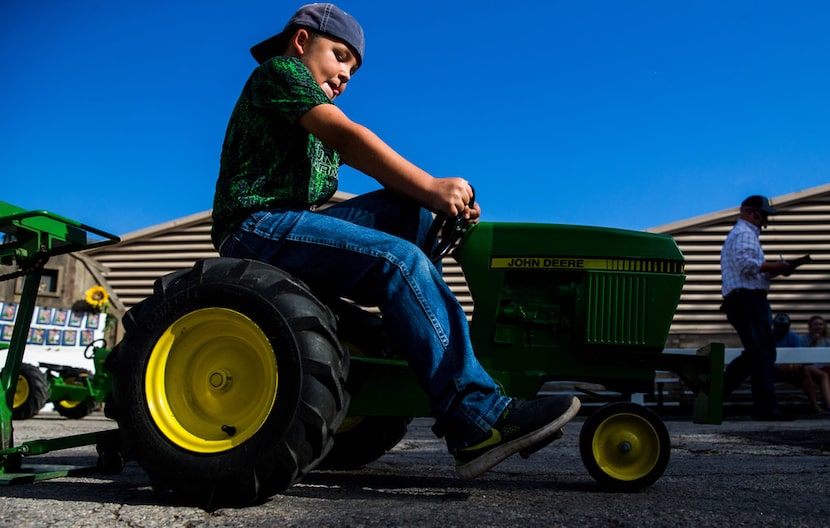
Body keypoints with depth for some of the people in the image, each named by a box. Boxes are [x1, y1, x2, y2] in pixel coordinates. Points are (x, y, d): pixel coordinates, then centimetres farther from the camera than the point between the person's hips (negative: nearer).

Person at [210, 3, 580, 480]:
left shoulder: (318, 130, 29)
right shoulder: (279, 69, 2)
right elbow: (346, 136, -13)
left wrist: (434, 198, -3)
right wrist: (430, 186, -15)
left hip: (295, 226, 9)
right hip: (258, 226, -9)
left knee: (412, 210, -4)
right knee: (398, 259, -25)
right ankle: (477, 422, -30)